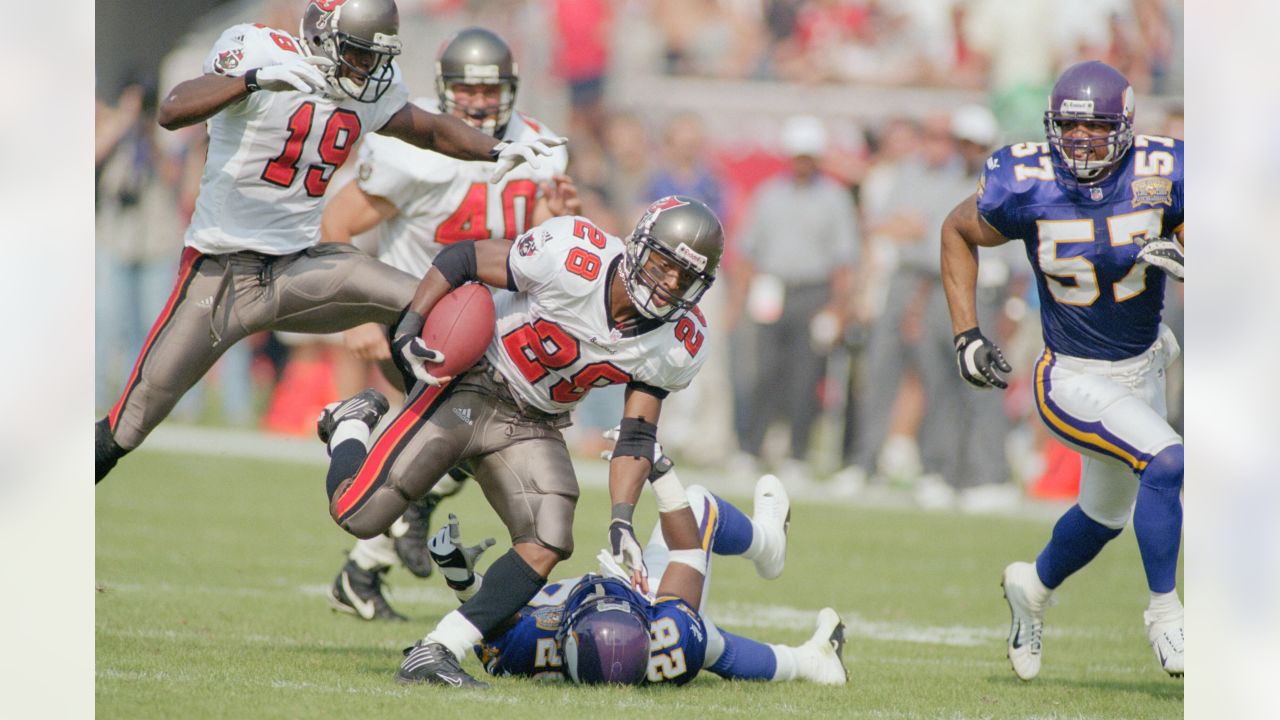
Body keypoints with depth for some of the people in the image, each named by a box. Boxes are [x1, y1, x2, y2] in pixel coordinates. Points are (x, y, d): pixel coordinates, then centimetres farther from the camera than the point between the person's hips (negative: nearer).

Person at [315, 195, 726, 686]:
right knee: (356, 513, -11)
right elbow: (461, 258, -16)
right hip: (468, 389, -5)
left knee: (547, 545, -17)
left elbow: (636, 437, -2)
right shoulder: (574, 261, -27)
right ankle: (353, 424, 24)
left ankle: (435, 653, -9)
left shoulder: (676, 347, -10)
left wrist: (622, 520, -14)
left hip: (532, 427, 5)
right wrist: (407, 330, -22)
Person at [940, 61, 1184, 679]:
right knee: (1166, 462, -26)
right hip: (1074, 380, -4)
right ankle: (1165, 616, -12)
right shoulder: (1026, 187, -19)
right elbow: (956, 233, 0)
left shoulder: (1161, 177, -16)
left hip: (1143, 370, 4)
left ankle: (1034, 587, 53)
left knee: (1104, 517, 23)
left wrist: (1179, 261, -33)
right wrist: (966, 336, -5)